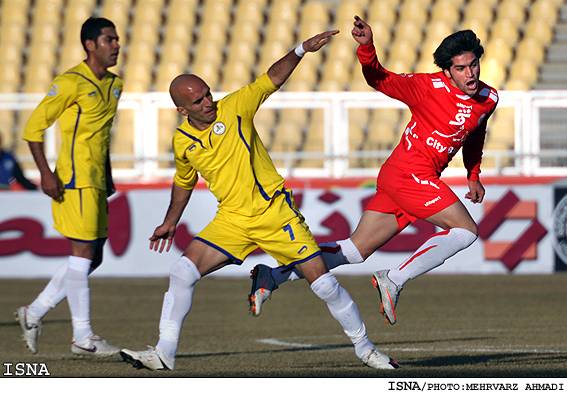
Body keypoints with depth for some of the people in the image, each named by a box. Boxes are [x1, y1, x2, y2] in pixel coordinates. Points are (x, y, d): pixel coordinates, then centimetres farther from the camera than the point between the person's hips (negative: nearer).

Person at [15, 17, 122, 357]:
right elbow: (34, 127, -10)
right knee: (83, 254, -7)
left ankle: (34, 313, 21)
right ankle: (83, 338, -1)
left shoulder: (114, 84, 14)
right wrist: (45, 173, -17)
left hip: (96, 183, 9)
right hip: (75, 181, -9)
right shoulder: (71, 83, -11)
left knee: (92, 258, 9)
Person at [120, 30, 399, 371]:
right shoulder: (182, 141, 3)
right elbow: (184, 182, 22)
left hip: (275, 212, -3)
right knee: (183, 272, -14)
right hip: (232, 220, 3)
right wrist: (170, 222, 29)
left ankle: (363, 346, 11)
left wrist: (302, 50, -18)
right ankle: (164, 353, -6)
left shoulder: (235, 107, -8)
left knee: (324, 284, -6)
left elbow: (273, 78, -4)